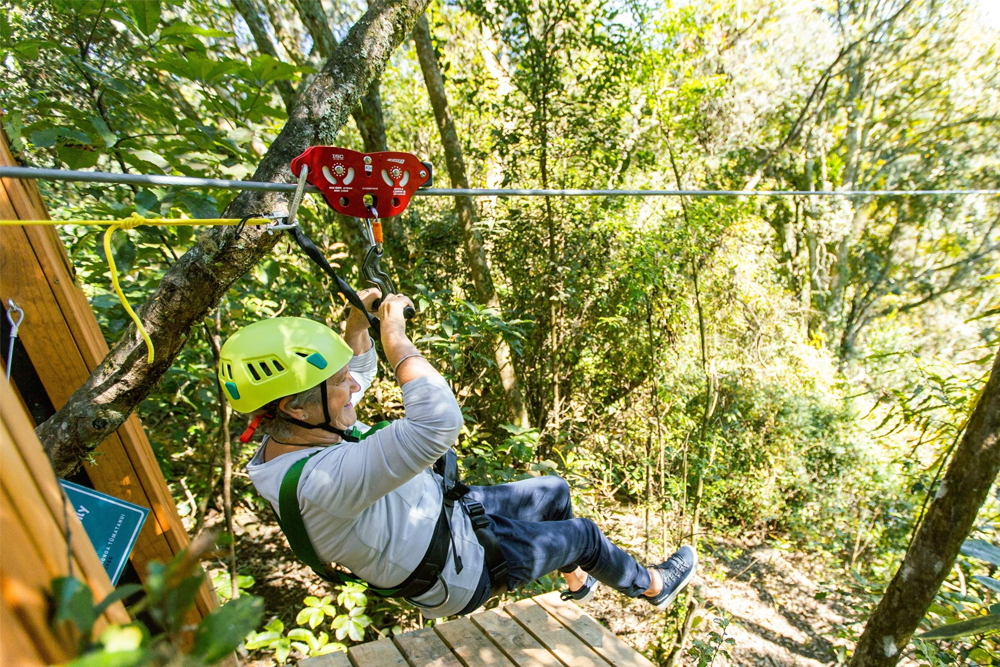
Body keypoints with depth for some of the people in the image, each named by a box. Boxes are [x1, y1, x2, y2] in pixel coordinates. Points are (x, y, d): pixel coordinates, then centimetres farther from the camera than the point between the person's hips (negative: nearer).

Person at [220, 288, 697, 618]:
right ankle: (652, 586, 45)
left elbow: (358, 372, 7)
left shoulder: (284, 438, -10)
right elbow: (439, 423, -52)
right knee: (585, 535, 10)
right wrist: (394, 335, -38)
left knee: (555, 491, 22)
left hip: (449, 509, 8)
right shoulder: (318, 482, -40)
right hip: (462, 570, -8)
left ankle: (578, 582, 52)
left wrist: (357, 319, -9)